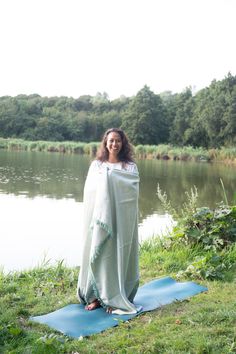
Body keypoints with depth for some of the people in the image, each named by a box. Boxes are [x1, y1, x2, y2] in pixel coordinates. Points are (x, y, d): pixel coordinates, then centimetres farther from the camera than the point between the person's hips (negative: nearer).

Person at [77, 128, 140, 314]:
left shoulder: (130, 166, 5)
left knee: (119, 255, 1)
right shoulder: (96, 165, 10)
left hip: (121, 219, -1)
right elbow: (89, 191, 3)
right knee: (97, 254, 3)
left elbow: (134, 190, -9)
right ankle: (96, 296, 15)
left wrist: (111, 176, -13)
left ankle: (115, 298, 12)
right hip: (98, 217, 2)